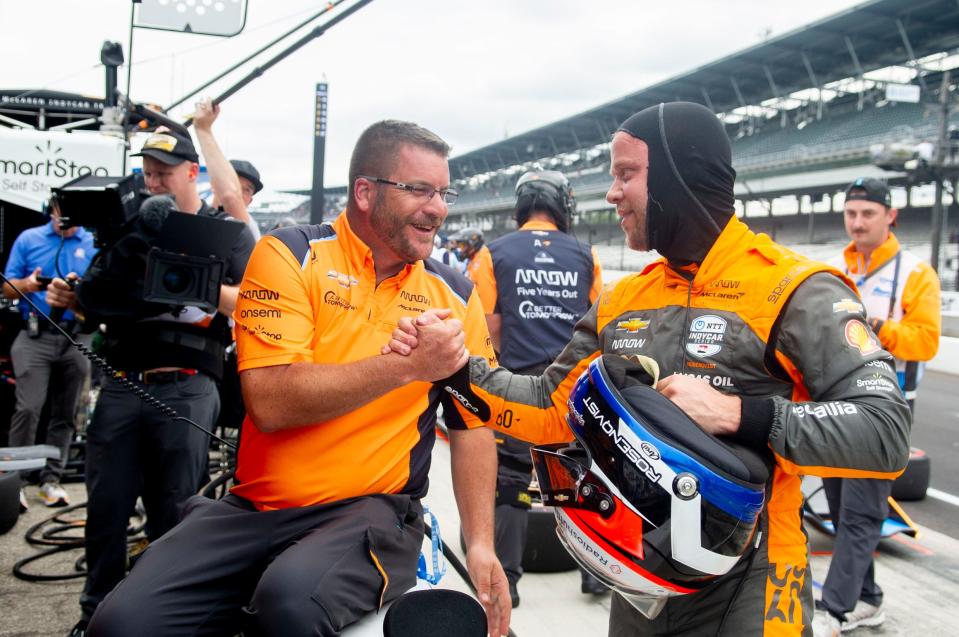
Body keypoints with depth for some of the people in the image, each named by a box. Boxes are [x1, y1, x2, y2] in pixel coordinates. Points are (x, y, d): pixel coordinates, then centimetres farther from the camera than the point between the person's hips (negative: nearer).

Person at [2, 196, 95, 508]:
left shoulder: (95, 245, 7)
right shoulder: (28, 239, 7)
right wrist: (27, 284, -15)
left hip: (77, 338, 1)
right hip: (35, 336, -1)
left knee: (65, 414, 5)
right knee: (28, 408, -12)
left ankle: (51, 479, 14)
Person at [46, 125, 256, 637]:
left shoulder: (229, 232, 4)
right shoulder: (133, 227, 17)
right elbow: (104, 303, 22)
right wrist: (71, 300, 2)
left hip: (186, 390, -4)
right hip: (122, 384, 4)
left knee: (173, 514, 4)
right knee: (105, 508, 8)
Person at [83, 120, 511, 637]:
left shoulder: (454, 295, 8)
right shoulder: (290, 255, -2)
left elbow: (473, 424, 8)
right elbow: (270, 402, -14)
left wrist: (481, 545, -2)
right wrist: (406, 366, -16)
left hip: (373, 511, 0)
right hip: (252, 509, 1)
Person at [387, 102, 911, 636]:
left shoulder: (791, 289, -14)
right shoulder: (623, 300, 6)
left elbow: (885, 431, -22)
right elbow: (552, 409, 8)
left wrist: (736, 413, -29)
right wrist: (455, 367, -4)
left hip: (744, 585, -6)